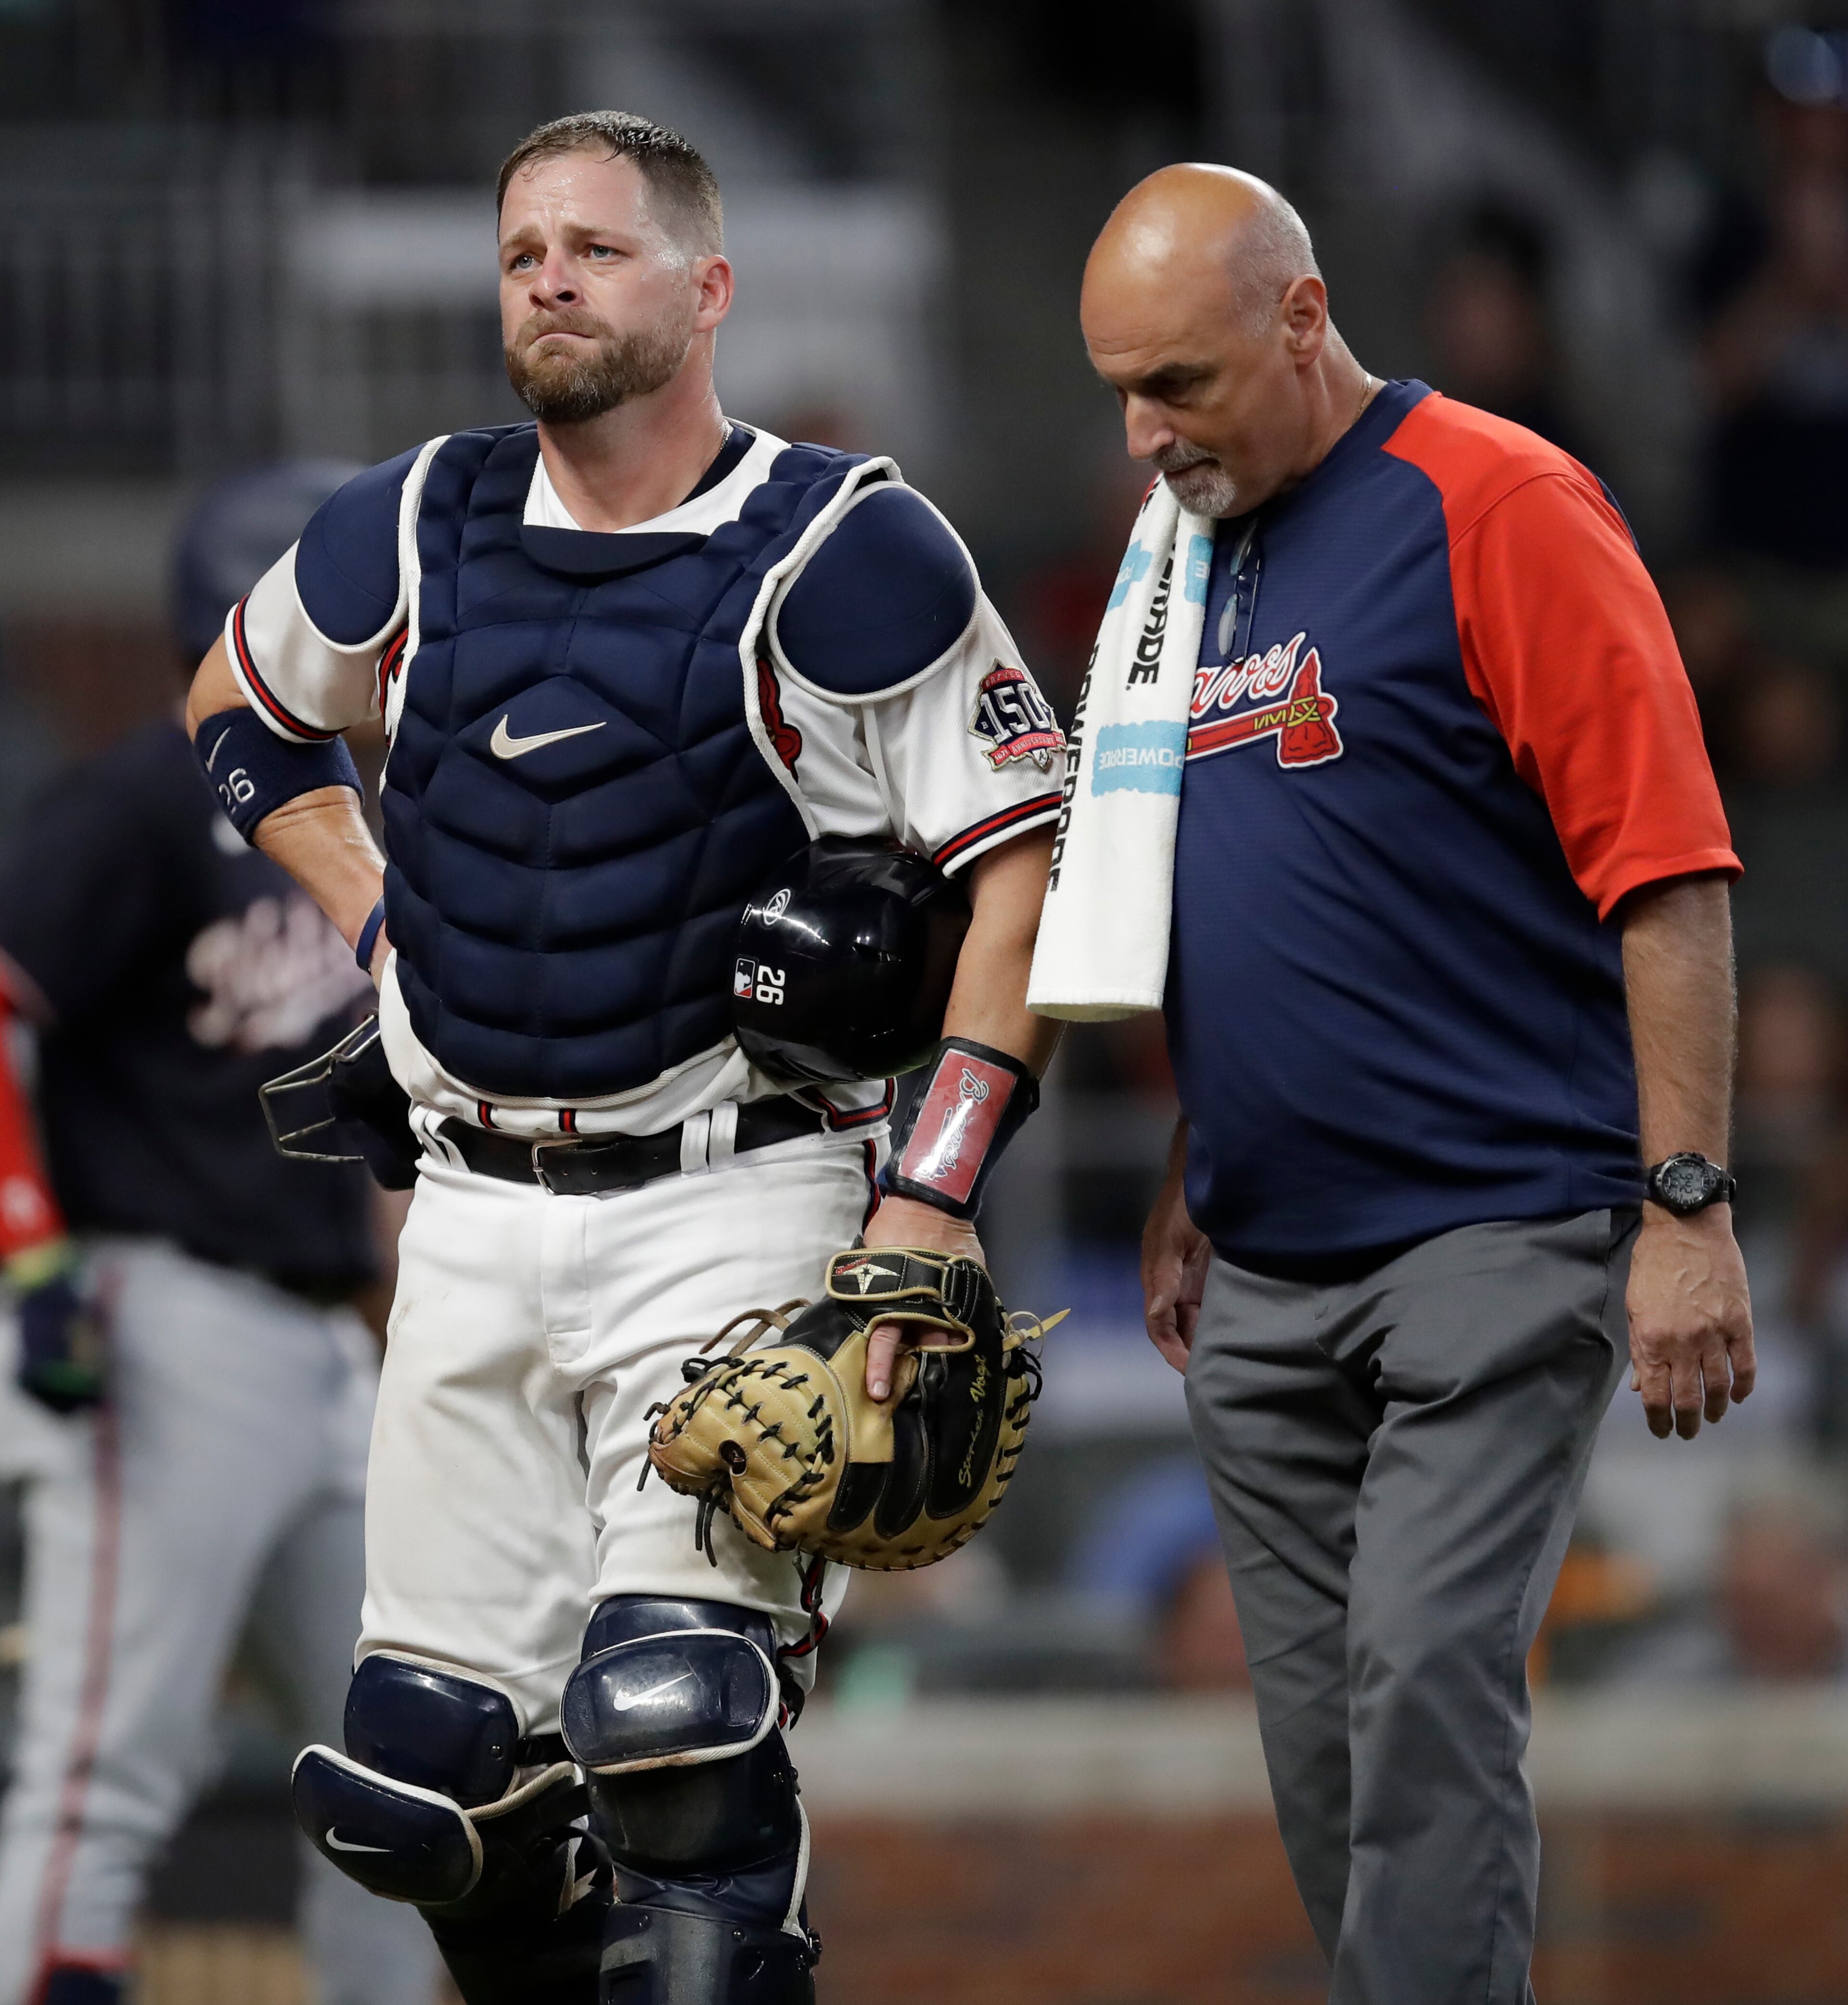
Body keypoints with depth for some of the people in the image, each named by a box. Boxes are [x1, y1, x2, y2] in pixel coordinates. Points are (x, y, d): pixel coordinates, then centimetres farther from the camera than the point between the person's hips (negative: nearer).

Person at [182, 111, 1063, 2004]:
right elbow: (240, 713, 28)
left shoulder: (842, 551, -7)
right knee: (423, 1768, 4)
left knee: (676, 1734, -19)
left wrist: (932, 1193, -14)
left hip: (729, 1194, -5)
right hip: (475, 1208, 5)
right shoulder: (415, 532, 7)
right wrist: (376, 920, 14)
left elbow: (1027, 867, -7)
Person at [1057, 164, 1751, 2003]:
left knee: (1427, 1680, -15)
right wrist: (1182, 1193, 19)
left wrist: (1686, 1208, -17)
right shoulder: (1189, 553, 13)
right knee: (1323, 1735, 8)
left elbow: (1666, 870, -13)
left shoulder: (1497, 510, -10)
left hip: (1498, 1231, -7)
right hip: (1265, 1272, 7)